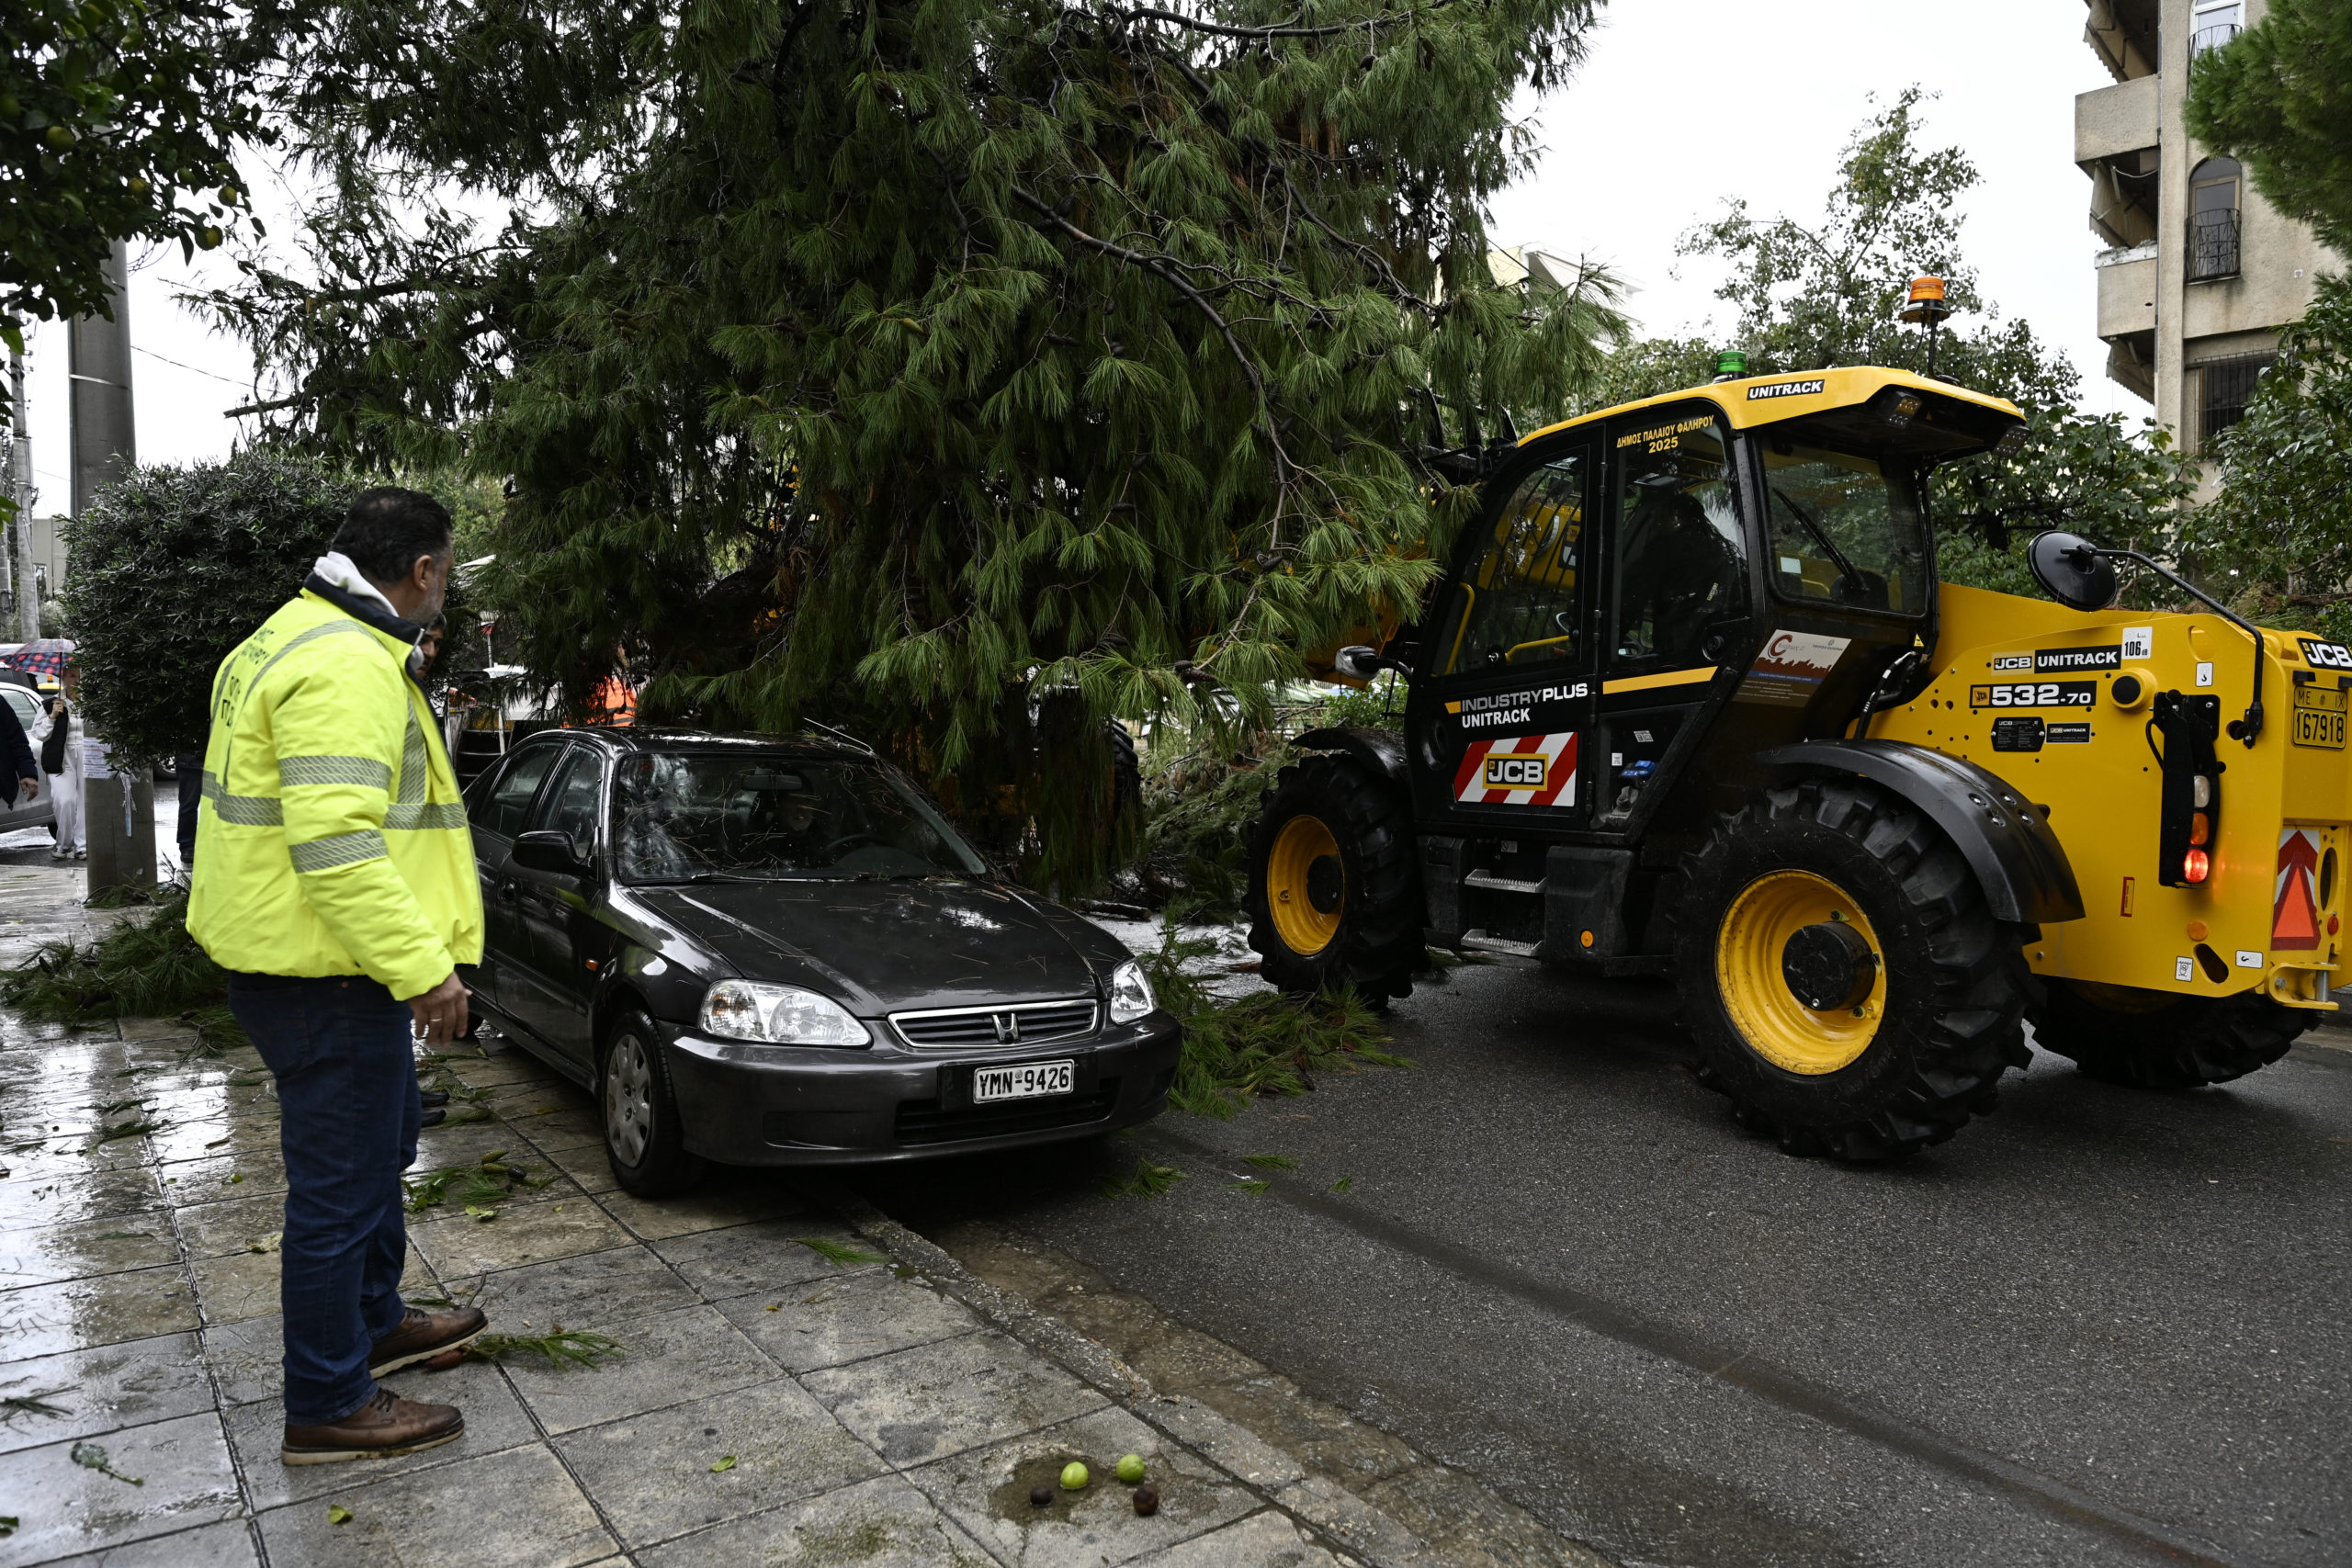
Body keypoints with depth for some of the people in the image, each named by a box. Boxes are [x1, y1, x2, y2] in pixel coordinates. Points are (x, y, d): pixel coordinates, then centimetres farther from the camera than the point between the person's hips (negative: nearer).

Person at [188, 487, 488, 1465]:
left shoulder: (298, 639, 14)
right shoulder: (348, 668, -22)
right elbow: (337, 843, -30)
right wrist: (423, 968, -27)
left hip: (285, 952, 11)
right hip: (324, 974, -11)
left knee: (379, 1146, 24)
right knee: (341, 1185, 1)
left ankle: (373, 1321, 41)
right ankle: (327, 1407, 15)